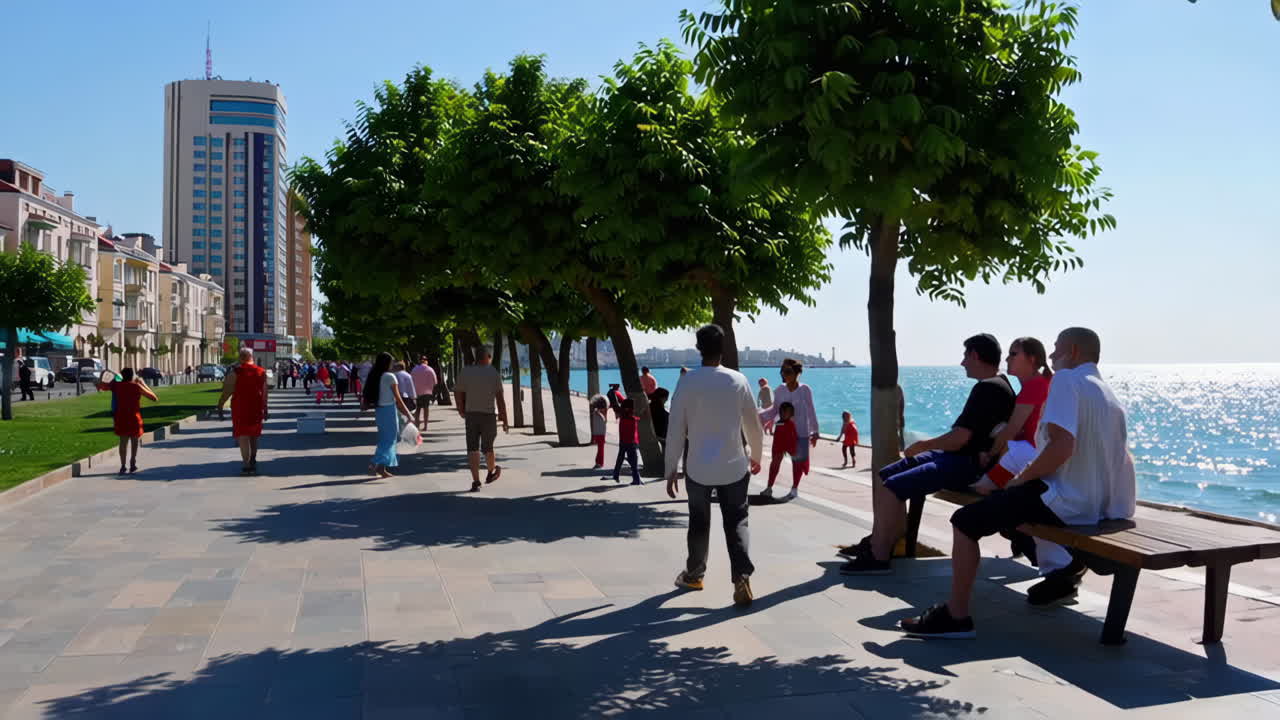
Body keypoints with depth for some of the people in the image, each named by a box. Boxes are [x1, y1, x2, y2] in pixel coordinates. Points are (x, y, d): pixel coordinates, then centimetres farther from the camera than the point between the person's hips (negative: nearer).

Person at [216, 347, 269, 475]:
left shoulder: (235, 372, -7)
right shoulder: (261, 372, 5)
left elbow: (227, 390, -9)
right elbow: (264, 392, 8)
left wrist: (220, 404, 0)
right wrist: (265, 408, 15)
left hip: (240, 407, -4)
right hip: (256, 407, 4)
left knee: (243, 435, -2)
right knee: (254, 435, 18)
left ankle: (246, 465, -9)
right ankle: (253, 462, 29)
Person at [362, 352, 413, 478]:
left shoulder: (373, 376, 6)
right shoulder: (389, 377, -12)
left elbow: (366, 396, 5)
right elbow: (398, 399, -11)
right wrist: (408, 414, -6)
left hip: (378, 410, 7)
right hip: (389, 410, -7)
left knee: (384, 439, 15)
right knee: (390, 439, 0)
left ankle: (382, 468, 15)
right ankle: (375, 464, -12)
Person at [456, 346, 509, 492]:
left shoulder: (465, 372, -2)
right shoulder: (493, 373, -7)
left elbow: (459, 395, 1)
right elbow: (500, 398, -8)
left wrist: (462, 412, 18)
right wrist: (504, 419, -3)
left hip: (471, 414, 1)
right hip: (488, 414, -1)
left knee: (472, 449, 3)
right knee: (487, 447, 15)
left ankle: (476, 481, -3)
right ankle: (491, 473, 36)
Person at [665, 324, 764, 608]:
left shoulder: (688, 381, -8)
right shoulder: (738, 380, -3)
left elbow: (676, 428, -8)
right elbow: (753, 423, 6)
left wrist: (671, 469, -1)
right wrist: (756, 455, 22)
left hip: (698, 468, 0)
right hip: (734, 467, 0)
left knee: (699, 522, 16)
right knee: (736, 522, 5)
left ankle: (694, 574, 33)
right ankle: (742, 576, -13)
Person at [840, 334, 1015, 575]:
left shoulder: (987, 388, -17)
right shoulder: (1000, 382, 17)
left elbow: (959, 439, -22)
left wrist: (923, 445, -6)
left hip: (966, 465, -11)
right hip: (954, 457, 11)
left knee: (891, 487, -22)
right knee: (882, 476, 8)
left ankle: (878, 557, -16)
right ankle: (877, 541, 11)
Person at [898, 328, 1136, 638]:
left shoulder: (1066, 380, -10)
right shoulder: (1108, 392, 17)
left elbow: (1062, 446, -25)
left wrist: (1020, 479, -11)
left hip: (1068, 503, -10)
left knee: (965, 521, -8)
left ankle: (956, 616, -8)